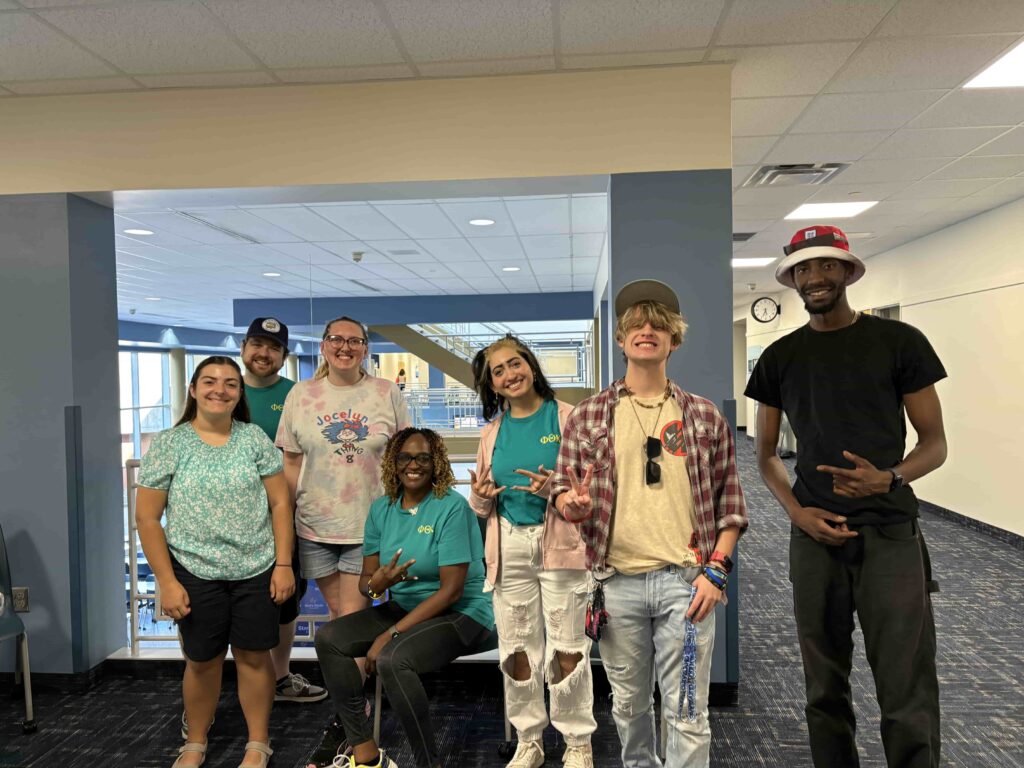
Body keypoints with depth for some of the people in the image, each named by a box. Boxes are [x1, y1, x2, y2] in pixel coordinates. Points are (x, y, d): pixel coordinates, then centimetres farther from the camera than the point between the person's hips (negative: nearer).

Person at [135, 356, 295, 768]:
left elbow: (280, 503, 1)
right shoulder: (168, 444, -4)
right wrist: (167, 582, -7)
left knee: (253, 656, 10)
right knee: (202, 661, 13)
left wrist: (283, 565, -4)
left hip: (256, 572, 1)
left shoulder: (255, 438, 0)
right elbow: (147, 518, -3)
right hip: (196, 575, 0)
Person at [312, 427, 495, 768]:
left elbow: (451, 589, -19)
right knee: (328, 639, -6)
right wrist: (377, 583, -22)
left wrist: (391, 634, -20)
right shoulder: (382, 508, 3)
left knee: (392, 658, -31)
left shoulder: (452, 506, -16)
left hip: (462, 613, -7)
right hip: (406, 606, 7)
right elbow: (365, 581, 5)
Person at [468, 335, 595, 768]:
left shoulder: (568, 417, -2)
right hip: (509, 546, 4)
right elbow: (480, 504, 18)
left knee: (567, 646, 1)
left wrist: (556, 488, -21)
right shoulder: (493, 431, 11)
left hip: (560, 542, -4)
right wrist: (481, 496, -5)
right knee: (516, 647, 11)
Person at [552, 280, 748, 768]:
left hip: (686, 581, -1)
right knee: (629, 703, 17)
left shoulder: (706, 417, 4)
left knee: (686, 711, 3)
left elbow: (729, 503, 5)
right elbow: (561, 489, 5)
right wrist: (572, 505, -18)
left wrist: (715, 571, -4)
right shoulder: (588, 416, 3)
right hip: (618, 582, 1)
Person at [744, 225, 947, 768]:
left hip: (890, 535, -2)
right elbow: (766, 455, 12)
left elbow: (935, 443, 1)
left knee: (908, 700, -2)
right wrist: (797, 511, -6)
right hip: (816, 537, 3)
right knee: (825, 692, 12)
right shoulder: (779, 358, 8)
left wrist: (888, 478, -20)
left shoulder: (899, 342, 0)